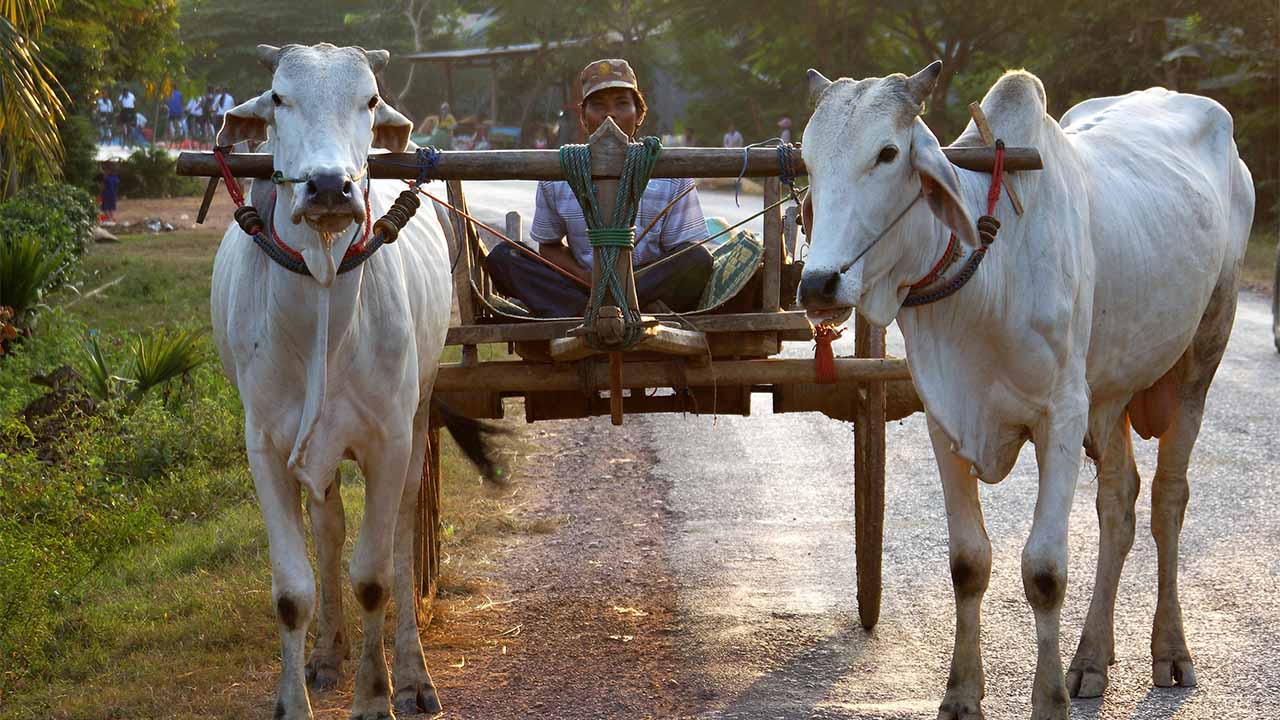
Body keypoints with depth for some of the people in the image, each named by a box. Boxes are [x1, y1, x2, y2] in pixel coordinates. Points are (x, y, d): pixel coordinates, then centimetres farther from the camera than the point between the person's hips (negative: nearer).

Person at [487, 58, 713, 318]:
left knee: (698, 259, -29)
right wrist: (585, 277, -11)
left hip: (652, 283, -2)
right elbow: (549, 245, 12)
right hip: (583, 288, 2)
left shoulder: (671, 176, -1)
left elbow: (683, 253, -2)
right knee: (501, 257, -18)